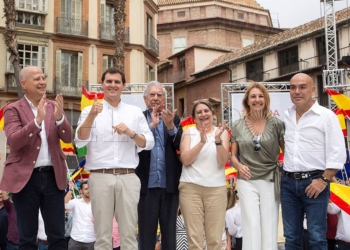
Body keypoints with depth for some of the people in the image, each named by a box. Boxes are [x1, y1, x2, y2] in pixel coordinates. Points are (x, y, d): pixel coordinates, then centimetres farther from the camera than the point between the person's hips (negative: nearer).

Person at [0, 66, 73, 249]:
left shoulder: (54, 106, 9)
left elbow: (68, 138, -1)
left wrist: (59, 117, -18)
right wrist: (37, 120, -26)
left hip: (53, 175, 3)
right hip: (25, 176, -3)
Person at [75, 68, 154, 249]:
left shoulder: (135, 112, 12)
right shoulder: (90, 110, 8)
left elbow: (149, 143, 7)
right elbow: (80, 141, -5)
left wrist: (130, 132, -11)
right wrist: (92, 115, -20)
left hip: (128, 178, 1)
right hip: (100, 177, -1)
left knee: (129, 233, 4)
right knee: (102, 234, 4)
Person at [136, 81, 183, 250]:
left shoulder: (173, 119, 8)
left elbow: (181, 146, -5)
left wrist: (170, 126, -19)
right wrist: (152, 125, -14)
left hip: (169, 184, 2)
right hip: (147, 184, -1)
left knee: (170, 232, 10)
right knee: (146, 233, 7)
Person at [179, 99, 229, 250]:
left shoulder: (222, 132, 6)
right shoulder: (188, 132, 6)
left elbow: (223, 161, -5)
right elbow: (185, 159, -7)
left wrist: (217, 139, -18)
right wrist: (202, 142, -18)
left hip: (216, 188, 1)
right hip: (190, 187, -1)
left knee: (215, 237, 3)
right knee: (194, 236, -1)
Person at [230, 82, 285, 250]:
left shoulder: (276, 124, 0)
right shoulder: (238, 126, 4)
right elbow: (233, 155, 10)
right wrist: (238, 165, -10)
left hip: (270, 180, 0)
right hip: (247, 181, 0)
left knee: (269, 226, 5)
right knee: (251, 225, -1)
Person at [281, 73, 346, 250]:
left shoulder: (326, 116, -6)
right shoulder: (286, 116, 9)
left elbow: (337, 153, -9)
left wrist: (324, 180, -14)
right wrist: (281, 172, 12)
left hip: (314, 182, -5)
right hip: (288, 182, 5)